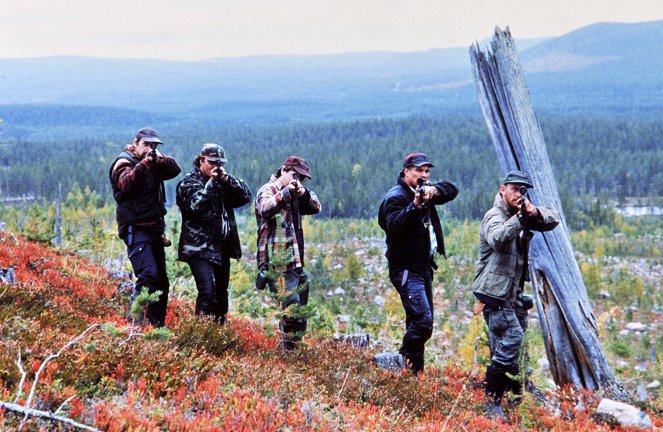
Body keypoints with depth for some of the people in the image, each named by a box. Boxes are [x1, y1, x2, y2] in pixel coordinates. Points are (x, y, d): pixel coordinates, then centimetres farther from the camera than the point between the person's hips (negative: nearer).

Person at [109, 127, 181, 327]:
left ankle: (157, 324, 17)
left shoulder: (153, 164, 16)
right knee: (148, 275, -24)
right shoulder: (124, 162, -6)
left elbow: (175, 169, 6)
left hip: (154, 229, 8)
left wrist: (161, 159, -12)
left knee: (161, 281, 11)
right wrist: (145, 164, -35)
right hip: (136, 229, -8)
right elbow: (126, 183, -25)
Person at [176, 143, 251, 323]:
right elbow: (195, 205, -19)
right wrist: (211, 182, -18)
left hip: (222, 248, 7)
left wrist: (227, 179, -9)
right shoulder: (189, 182, -2)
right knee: (208, 292, -21)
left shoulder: (224, 181, 16)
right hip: (199, 249, -7)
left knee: (221, 295, 13)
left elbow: (246, 195, 3)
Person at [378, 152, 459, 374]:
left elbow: (452, 189, 6)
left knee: (421, 320, 11)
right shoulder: (396, 196, -12)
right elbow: (394, 225, -27)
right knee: (422, 319, -19)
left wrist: (435, 190, -13)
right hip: (406, 269, -9)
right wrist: (415, 205, -37)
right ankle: (404, 366, -13)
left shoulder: (424, 191, 13)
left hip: (423, 267, 9)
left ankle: (415, 371, 16)